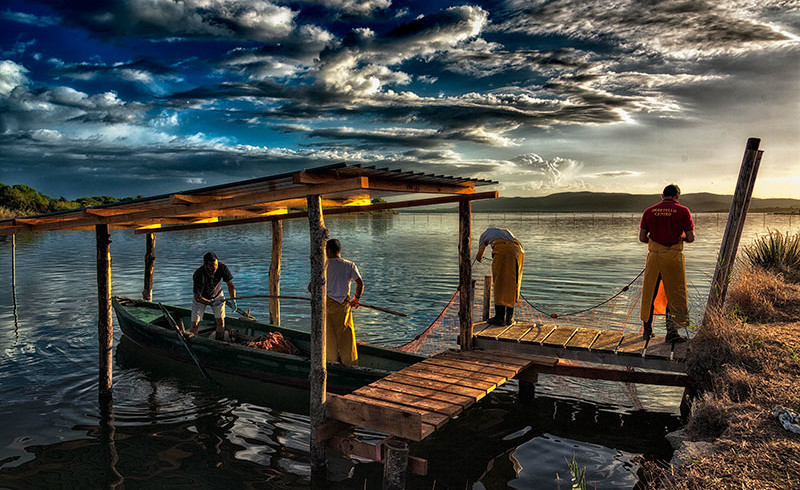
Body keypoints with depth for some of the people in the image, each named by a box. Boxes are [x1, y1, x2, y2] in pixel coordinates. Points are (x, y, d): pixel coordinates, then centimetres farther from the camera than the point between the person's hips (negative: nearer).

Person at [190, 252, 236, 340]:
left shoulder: (222, 268, -27)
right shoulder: (199, 275, -35)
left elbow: (230, 284, -14)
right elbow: (197, 297, -27)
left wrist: (233, 299, -27)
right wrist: (211, 303, -40)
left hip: (217, 295, 2)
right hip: (201, 298, -2)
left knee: (221, 321, -4)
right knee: (195, 324, -5)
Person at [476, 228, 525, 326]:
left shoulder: (485, 234, 30)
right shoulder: (506, 231, 41)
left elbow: (479, 256, 32)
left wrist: (479, 258, 56)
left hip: (502, 250, -4)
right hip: (517, 250, 4)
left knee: (499, 284, 0)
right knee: (512, 285, 11)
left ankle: (499, 317, -4)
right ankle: (509, 317, 13)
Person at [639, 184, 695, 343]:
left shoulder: (649, 211, 4)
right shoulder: (683, 211, -3)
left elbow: (642, 238, 3)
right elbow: (691, 238, -3)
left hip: (653, 255, 2)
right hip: (673, 257, -2)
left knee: (649, 292, 14)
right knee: (675, 295, 8)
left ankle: (647, 329, 22)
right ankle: (671, 332, 8)